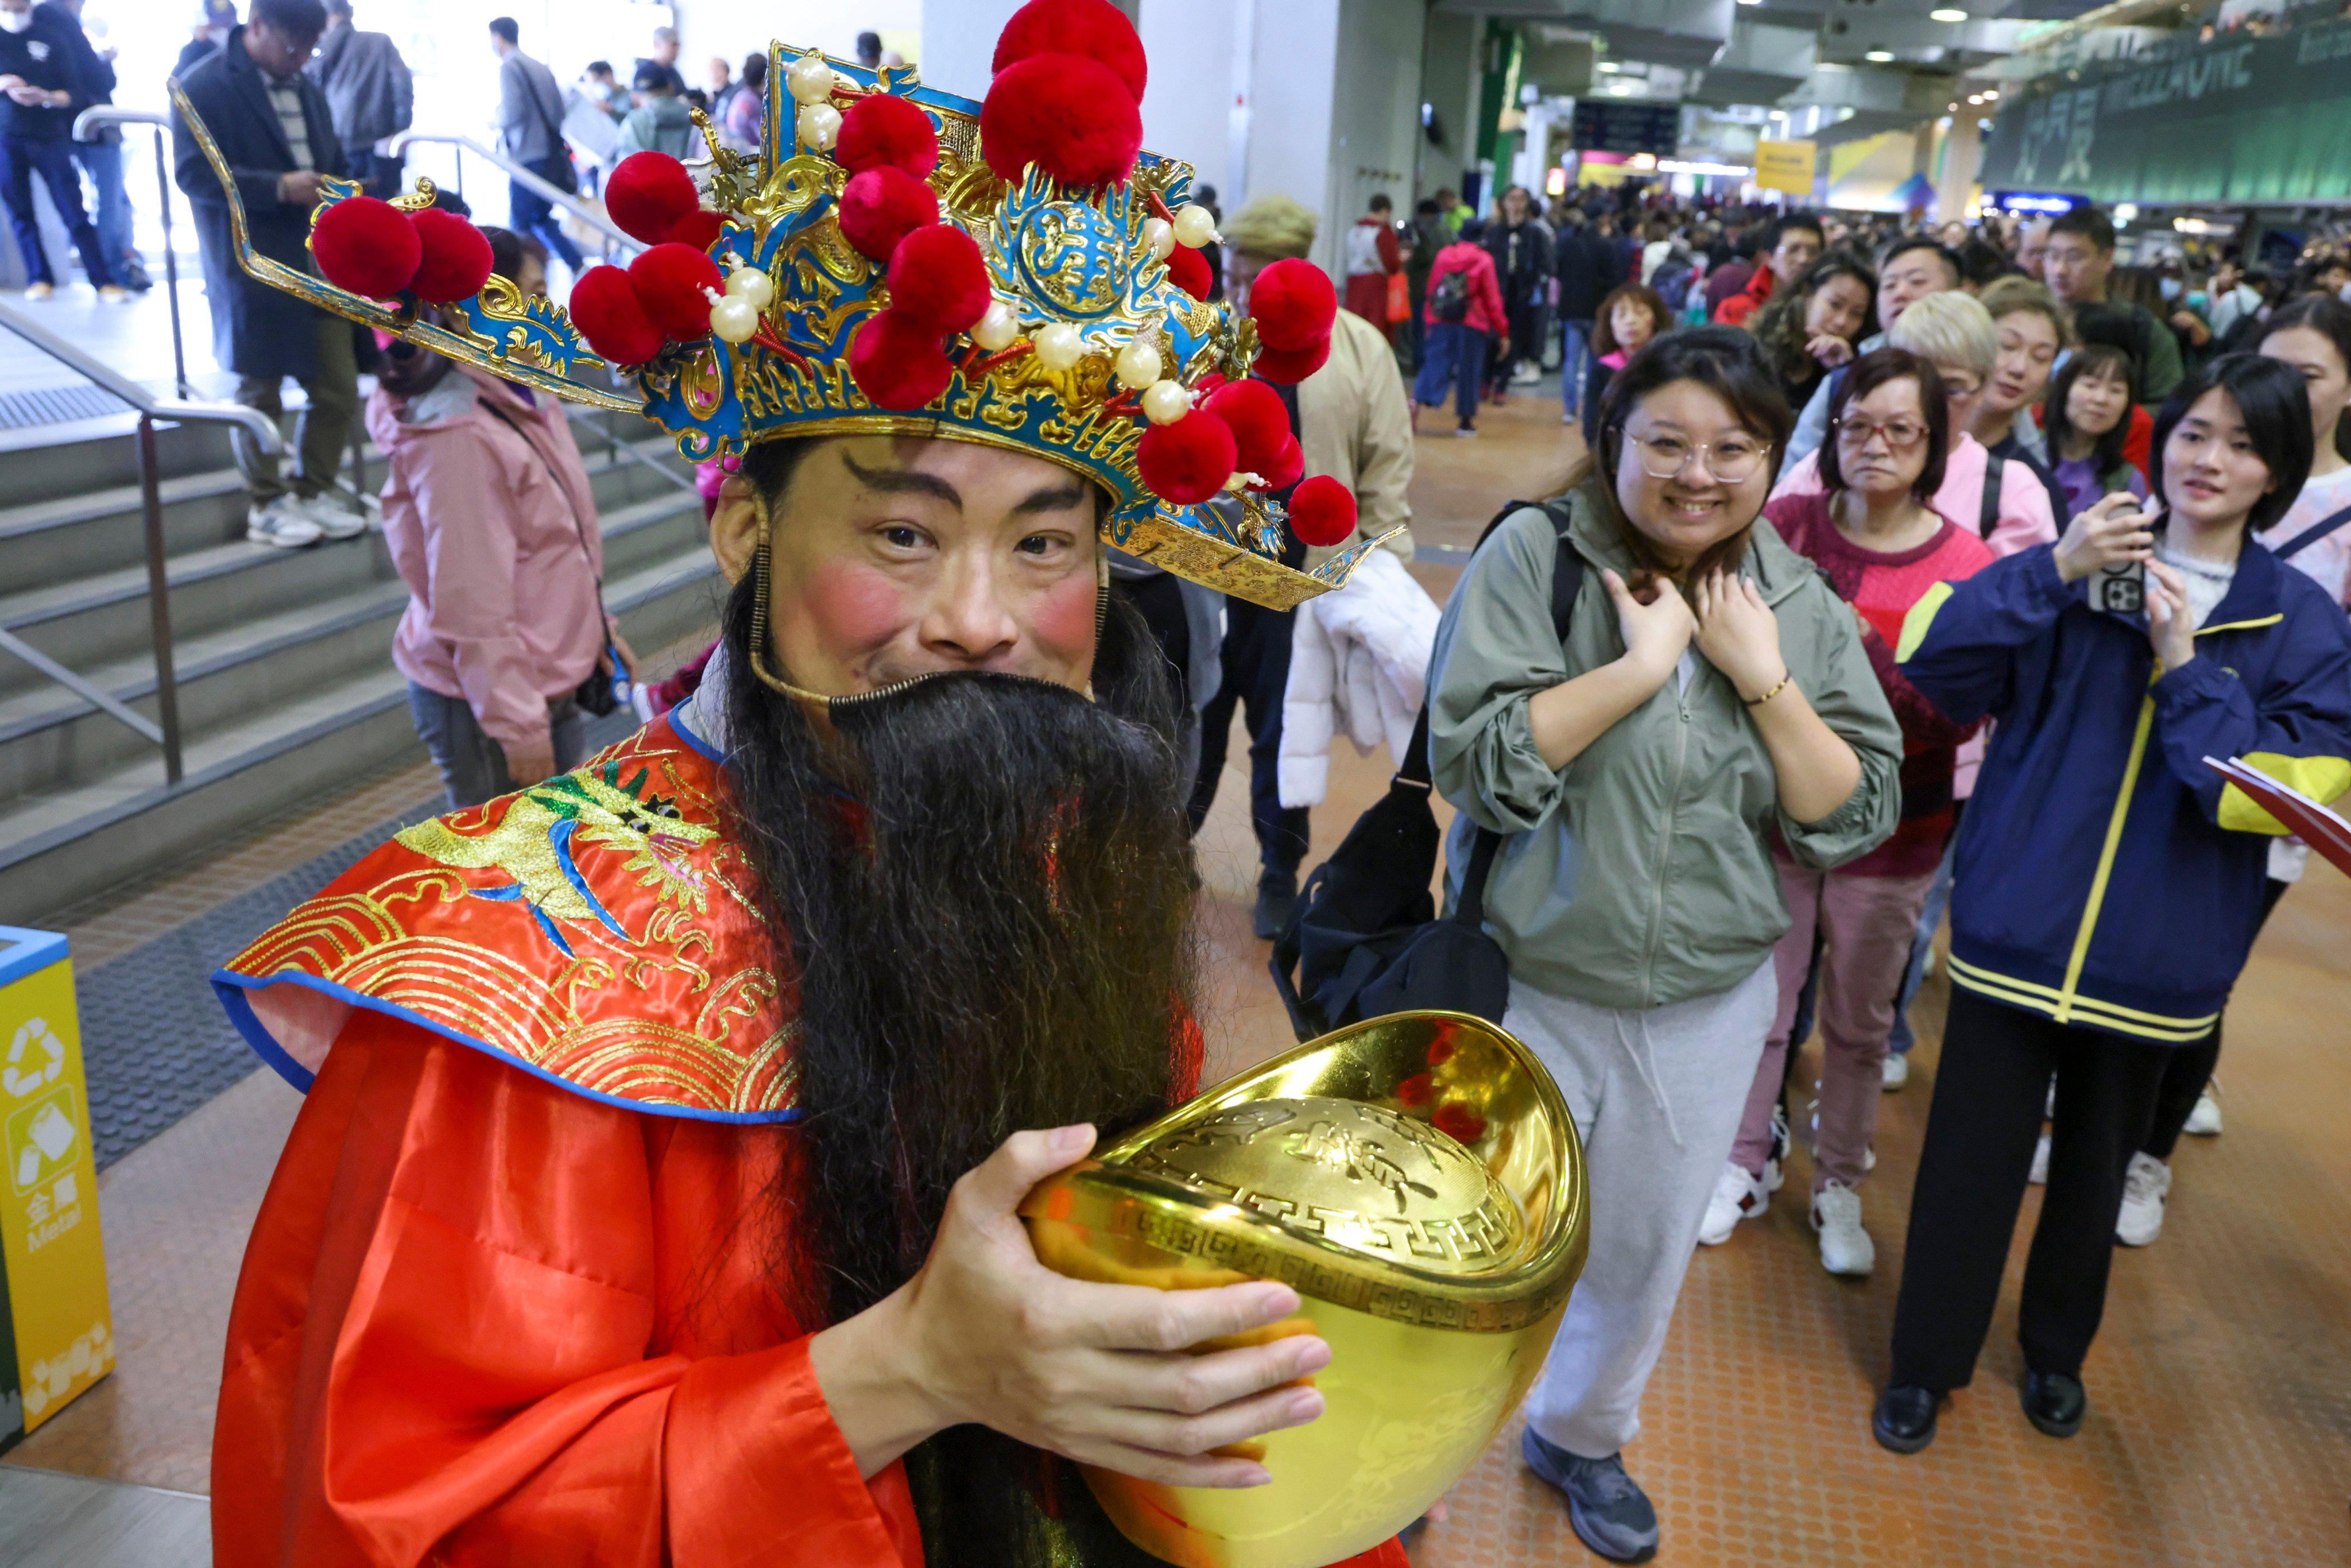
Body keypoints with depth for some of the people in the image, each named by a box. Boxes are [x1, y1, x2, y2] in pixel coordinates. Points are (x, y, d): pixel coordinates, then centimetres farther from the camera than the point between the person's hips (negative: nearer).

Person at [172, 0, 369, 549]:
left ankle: (314, 492, 22)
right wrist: (279, 189, -22)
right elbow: (193, 173, -14)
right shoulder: (202, 87, -7)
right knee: (260, 392, 5)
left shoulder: (308, 91, 15)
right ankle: (267, 505, 18)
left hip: (323, 262, 6)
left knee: (338, 390, 5)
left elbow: (334, 160, 24)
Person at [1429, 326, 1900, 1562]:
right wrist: (1643, 660, -23)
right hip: (1528, 992, -3)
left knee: (1644, 1254, 23)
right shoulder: (1533, 555, -13)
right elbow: (1477, 763, -22)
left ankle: (1580, 1437, 51)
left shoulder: (1803, 608, -1)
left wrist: (1763, 677, -16)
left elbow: (1854, 817, -4)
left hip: (1708, 1008, 4)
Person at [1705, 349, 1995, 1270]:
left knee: (1859, 1025, 14)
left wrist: (1861, 645, -26)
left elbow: (1957, 718, -14)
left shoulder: (1969, 566, -9)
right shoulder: (1788, 524, -5)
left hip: (1891, 837, 0)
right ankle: (1745, 1168, 32)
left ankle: (1838, 1186, 34)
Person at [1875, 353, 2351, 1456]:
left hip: (2158, 950, 1)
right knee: (1971, 1157, 6)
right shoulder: (2085, 568, -2)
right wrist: (2053, 570, -23)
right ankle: (1926, 1362, 26)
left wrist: (2184, 667, -18)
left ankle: (2057, 1349, 43)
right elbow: (1934, 663, -13)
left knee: (2096, 1165, 19)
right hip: (2018, 921, -1)